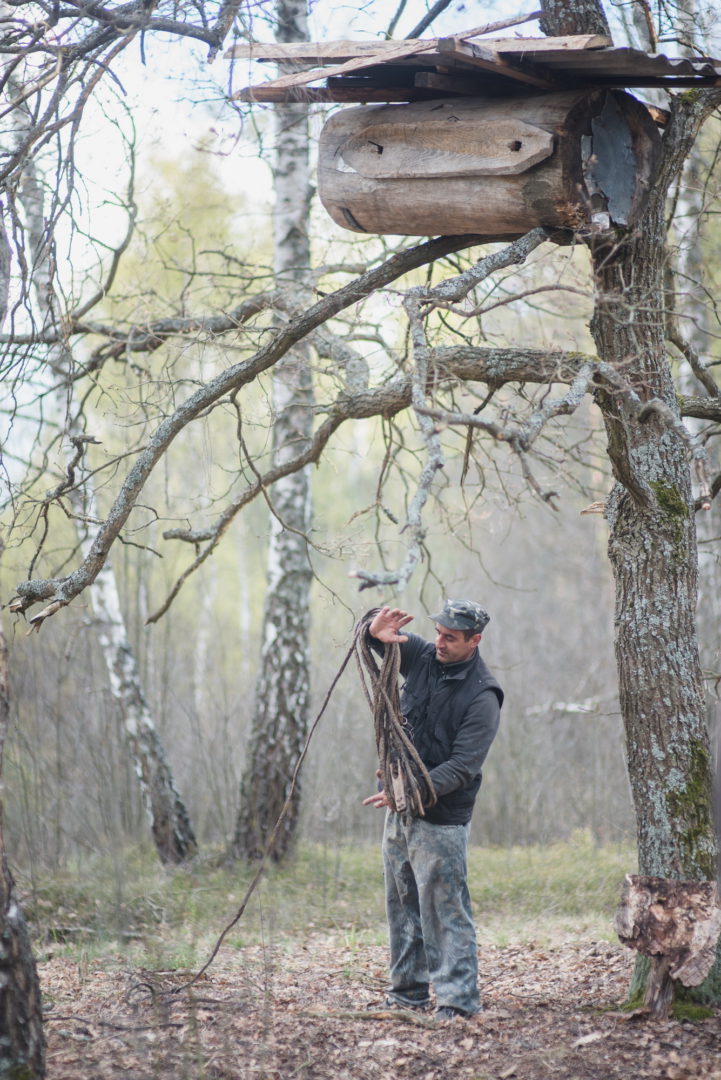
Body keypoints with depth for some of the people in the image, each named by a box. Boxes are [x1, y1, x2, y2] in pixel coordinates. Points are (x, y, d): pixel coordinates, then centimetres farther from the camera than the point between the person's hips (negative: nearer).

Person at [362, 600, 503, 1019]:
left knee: (444, 909, -10)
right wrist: (376, 631, -16)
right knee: (403, 903, 14)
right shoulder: (424, 657, 2)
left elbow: (462, 767, -21)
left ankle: (459, 1000, -9)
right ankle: (409, 991, 24)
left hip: (441, 818, -8)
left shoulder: (482, 697, -16)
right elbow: (371, 638, 11)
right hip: (400, 809, 8)